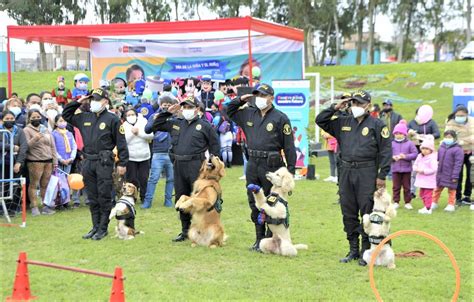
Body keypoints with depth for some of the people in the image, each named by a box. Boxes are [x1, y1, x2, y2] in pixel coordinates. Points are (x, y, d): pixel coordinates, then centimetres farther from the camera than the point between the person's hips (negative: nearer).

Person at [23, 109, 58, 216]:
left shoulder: (46, 129, 16)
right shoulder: (27, 130, 1)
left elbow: (52, 146, 18)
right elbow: (26, 146, -10)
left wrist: (55, 161, 14)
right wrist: (34, 139, -26)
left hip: (48, 161, 5)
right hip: (35, 161, -4)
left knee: (45, 184, 6)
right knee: (33, 184, -3)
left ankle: (46, 206, 12)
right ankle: (34, 207, 2)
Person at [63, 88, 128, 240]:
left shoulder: (112, 119, -4)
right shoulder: (84, 117, 12)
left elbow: (121, 142, -5)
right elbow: (66, 114, 24)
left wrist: (122, 163, -8)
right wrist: (77, 102, 11)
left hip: (104, 163, -6)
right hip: (88, 163, 6)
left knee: (104, 197, 0)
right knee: (92, 198, 11)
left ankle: (103, 228, 9)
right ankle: (95, 227, 20)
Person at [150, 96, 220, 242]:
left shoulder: (205, 125, 2)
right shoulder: (175, 123, 14)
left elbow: (215, 146, 4)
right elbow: (155, 126, 18)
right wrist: (167, 113, 8)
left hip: (196, 166, -5)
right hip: (178, 166, 5)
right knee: (181, 199, 11)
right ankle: (185, 230, 22)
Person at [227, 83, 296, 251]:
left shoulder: (280, 118, -5)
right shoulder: (248, 114, 11)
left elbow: (289, 146, -6)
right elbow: (229, 111, 27)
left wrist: (291, 169, -10)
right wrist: (240, 100, 9)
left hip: (271, 166, -6)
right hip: (252, 165, 6)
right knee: (255, 204, 11)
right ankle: (259, 239, 21)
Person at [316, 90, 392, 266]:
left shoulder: (377, 125, -1)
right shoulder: (343, 122, 14)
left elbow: (386, 150, -4)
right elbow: (320, 120, 16)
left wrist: (382, 175, -8)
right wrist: (335, 108, 4)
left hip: (367, 173, -5)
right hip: (346, 172, 5)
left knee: (367, 212, -4)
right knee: (348, 213, 9)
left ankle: (366, 252, 4)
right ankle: (353, 250, 19)